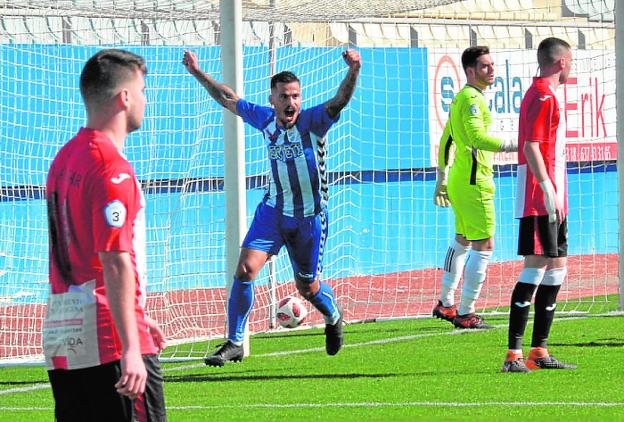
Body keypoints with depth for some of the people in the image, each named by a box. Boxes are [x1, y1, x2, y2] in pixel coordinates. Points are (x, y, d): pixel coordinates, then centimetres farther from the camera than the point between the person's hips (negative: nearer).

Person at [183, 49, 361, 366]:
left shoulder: (313, 121, -16)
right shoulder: (265, 119, -4)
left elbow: (340, 100, -35)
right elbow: (229, 100, 11)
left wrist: (353, 71, -53)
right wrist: (198, 73, 11)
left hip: (310, 218, -3)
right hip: (273, 210, 3)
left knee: (307, 287, 11)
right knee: (245, 269, -15)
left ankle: (334, 318, 46)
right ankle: (234, 343, -5)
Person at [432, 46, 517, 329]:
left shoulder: (461, 99, 16)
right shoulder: (471, 99, -15)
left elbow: (445, 141, 23)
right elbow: (477, 138, -28)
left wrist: (442, 180, 28)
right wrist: (514, 145, -30)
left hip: (458, 180, 11)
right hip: (474, 181, -11)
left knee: (462, 241, 22)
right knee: (484, 245, -8)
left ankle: (445, 304, 30)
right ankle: (465, 314, -7)